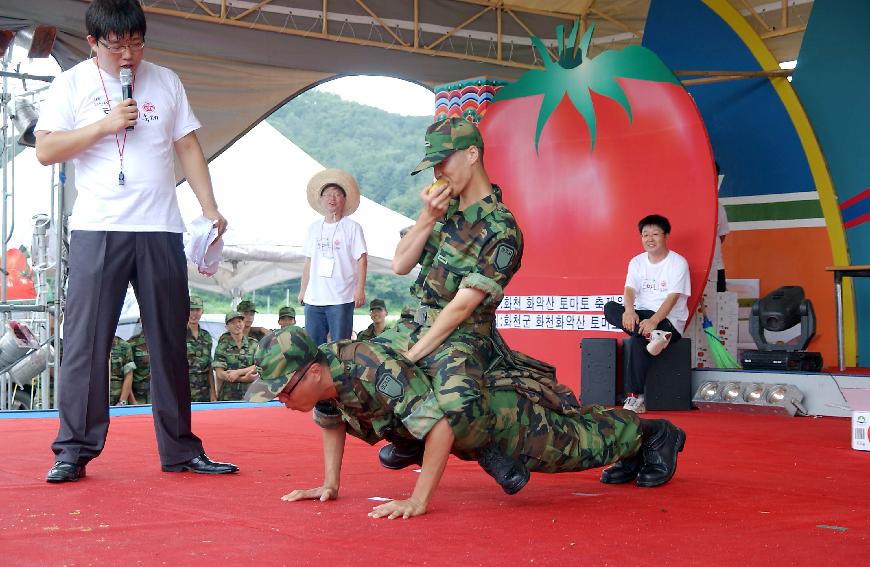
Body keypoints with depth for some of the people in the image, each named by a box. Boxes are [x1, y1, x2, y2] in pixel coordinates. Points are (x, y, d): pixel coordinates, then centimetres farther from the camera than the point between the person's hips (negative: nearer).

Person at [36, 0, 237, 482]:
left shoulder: (165, 81, 12)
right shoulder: (72, 84, 4)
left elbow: (188, 147, 12)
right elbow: (46, 151, -3)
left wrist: (209, 207, 2)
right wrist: (104, 125, -12)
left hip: (160, 230, 3)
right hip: (97, 230, -2)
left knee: (170, 342, 6)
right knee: (86, 341, -5)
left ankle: (180, 450, 14)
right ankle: (73, 450, 2)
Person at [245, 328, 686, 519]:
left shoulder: (373, 372, -42)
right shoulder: (319, 374, -15)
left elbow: (440, 426, -46)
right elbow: (330, 422, 7)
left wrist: (418, 501, -45)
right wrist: (330, 484, 0)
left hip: (493, 409, -8)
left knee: (573, 441, 13)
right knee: (566, 426, 29)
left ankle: (651, 433, 37)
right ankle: (633, 451, 52)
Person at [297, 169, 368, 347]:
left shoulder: (352, 227, -1)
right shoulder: (314, 228, 13)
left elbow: (362, 260, -4)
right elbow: (309, 261, 17)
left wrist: (360, 289, -12)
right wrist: (303, 290, 15)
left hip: (341, 299, -5)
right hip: (314, 298, 5)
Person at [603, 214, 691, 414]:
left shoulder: (678, 263, -5)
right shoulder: (637, 262, 11)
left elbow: (672, 297, -16)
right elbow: (629, 289, -4)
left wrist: (653, 320, -32)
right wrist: (629, 311, -28)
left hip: (669, 320, -5)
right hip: (642, 315, 5)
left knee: (637, 340, -34)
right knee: (610, 308, -23)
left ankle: (636, 398, -29)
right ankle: (653, 336, -36)